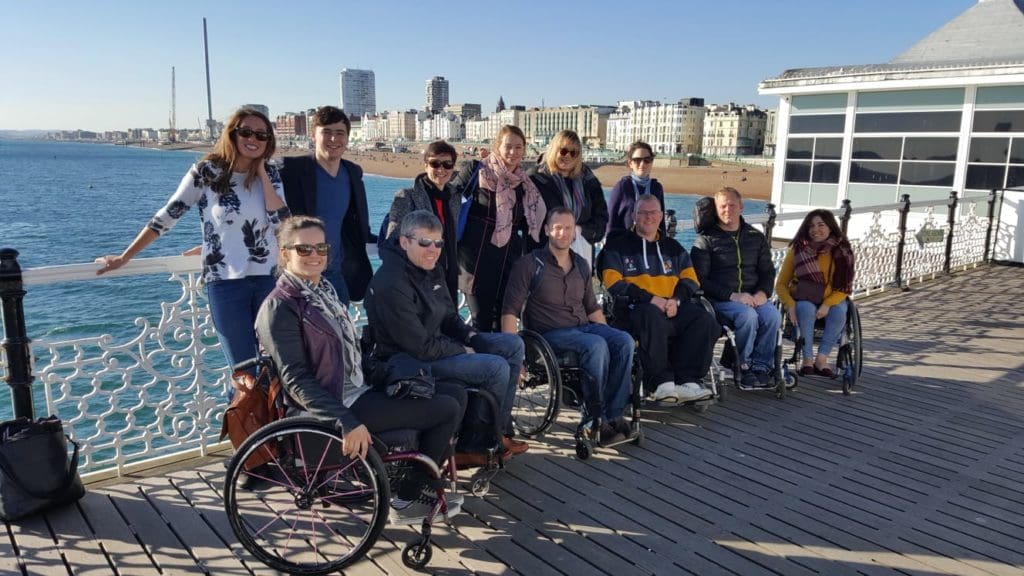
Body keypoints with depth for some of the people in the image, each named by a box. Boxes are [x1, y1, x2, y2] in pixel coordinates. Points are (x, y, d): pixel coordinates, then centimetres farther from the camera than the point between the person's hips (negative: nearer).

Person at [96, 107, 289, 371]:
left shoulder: (270, 174, 4)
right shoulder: (206, 171, -5)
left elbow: (281, 220, -9)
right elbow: (167, 215, -1)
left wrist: (261, 172, -7)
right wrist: (124, 257, 2)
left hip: (268, 279, 3)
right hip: (225, 282, -3)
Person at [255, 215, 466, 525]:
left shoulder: (325, 290, 14)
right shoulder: (280, 307, -12)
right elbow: (295, 379, -20)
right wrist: (347, 423, -28)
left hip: (359, 390, 9)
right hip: (338, 404, -9)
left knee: (456, 394, 4)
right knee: (447, 409, -13)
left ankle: (424, 481, 14)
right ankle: (409, 498, 3)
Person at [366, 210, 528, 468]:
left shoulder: (431, 271, 5)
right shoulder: (391, 284, -24)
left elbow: (449, 317, 17)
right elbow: (420, 346, -25)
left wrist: (471, 337, -1)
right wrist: (464, 351, -14)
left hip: (438, 343, 10)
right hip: (410, 361, -10)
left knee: (514, 345, 5)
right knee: (496, 368, -22)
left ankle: (499, 431, 11)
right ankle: (471, 447, -3)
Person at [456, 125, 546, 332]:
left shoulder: (525, 184, 10)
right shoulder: (476, 171, -6)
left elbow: (529, 226, 17)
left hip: (510, 260, 5)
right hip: (477, 258, -4)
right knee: (482, 320, 0)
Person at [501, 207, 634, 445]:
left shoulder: (581, 265, 18)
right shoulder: (530, 264, -2)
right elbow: (510, 311, -7)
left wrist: (609, 334, 12)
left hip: (584, 327, 6)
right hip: (551, 334, -6)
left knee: (624, 341, -22)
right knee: (596, 346, -32)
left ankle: (612, 415, -20)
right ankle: (596, 416, -18)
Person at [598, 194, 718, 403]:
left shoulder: (674, 248, 27)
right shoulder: (617, 246, 12)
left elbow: (690, 279, 17)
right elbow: (614, 283, -2)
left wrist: (676, 300, -6)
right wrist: (651, 299, -13)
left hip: (674, 307, 4)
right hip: (634, 307, -4)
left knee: (705, 321, -25)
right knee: (653, 318, -39)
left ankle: (688, 381, -26)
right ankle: (662, 383, -35)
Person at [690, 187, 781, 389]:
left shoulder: (756, 237, 17)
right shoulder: (706, 240, 2)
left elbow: (768, 272, 20)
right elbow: (700, 280, -6)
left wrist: (763, 293, -3)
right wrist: (732, 296, -16)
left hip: (753, 297, 4)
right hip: (720, 300, -4)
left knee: (773, 315, -26)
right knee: (748, 316, -32)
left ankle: (761, 366, -14)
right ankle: (744, 367, -15)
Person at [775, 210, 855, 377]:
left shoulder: (842, 250, -3)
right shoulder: (797, 249, -5)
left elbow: (845, 286, -5)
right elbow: (781, 284, -3)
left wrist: (827, 305, -22)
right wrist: (790, 306, -21)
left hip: (831, 299, 1)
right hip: (802, 299, -1)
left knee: (839, 312, -31)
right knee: (807, 309, -33)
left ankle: (822, 359, -21)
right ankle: (808, 359, -23)